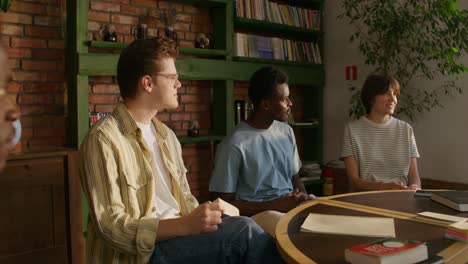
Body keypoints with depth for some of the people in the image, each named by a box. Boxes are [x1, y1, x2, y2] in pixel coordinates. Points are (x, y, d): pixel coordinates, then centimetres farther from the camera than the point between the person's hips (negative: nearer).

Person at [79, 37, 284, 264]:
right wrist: (185, 225, -25)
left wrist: (202, 219, -6)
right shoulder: (104, 139, -11)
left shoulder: (166, 135, 14)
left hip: (177, 239, 7)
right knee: (243, 231, -25)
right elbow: (111, 226, -16)